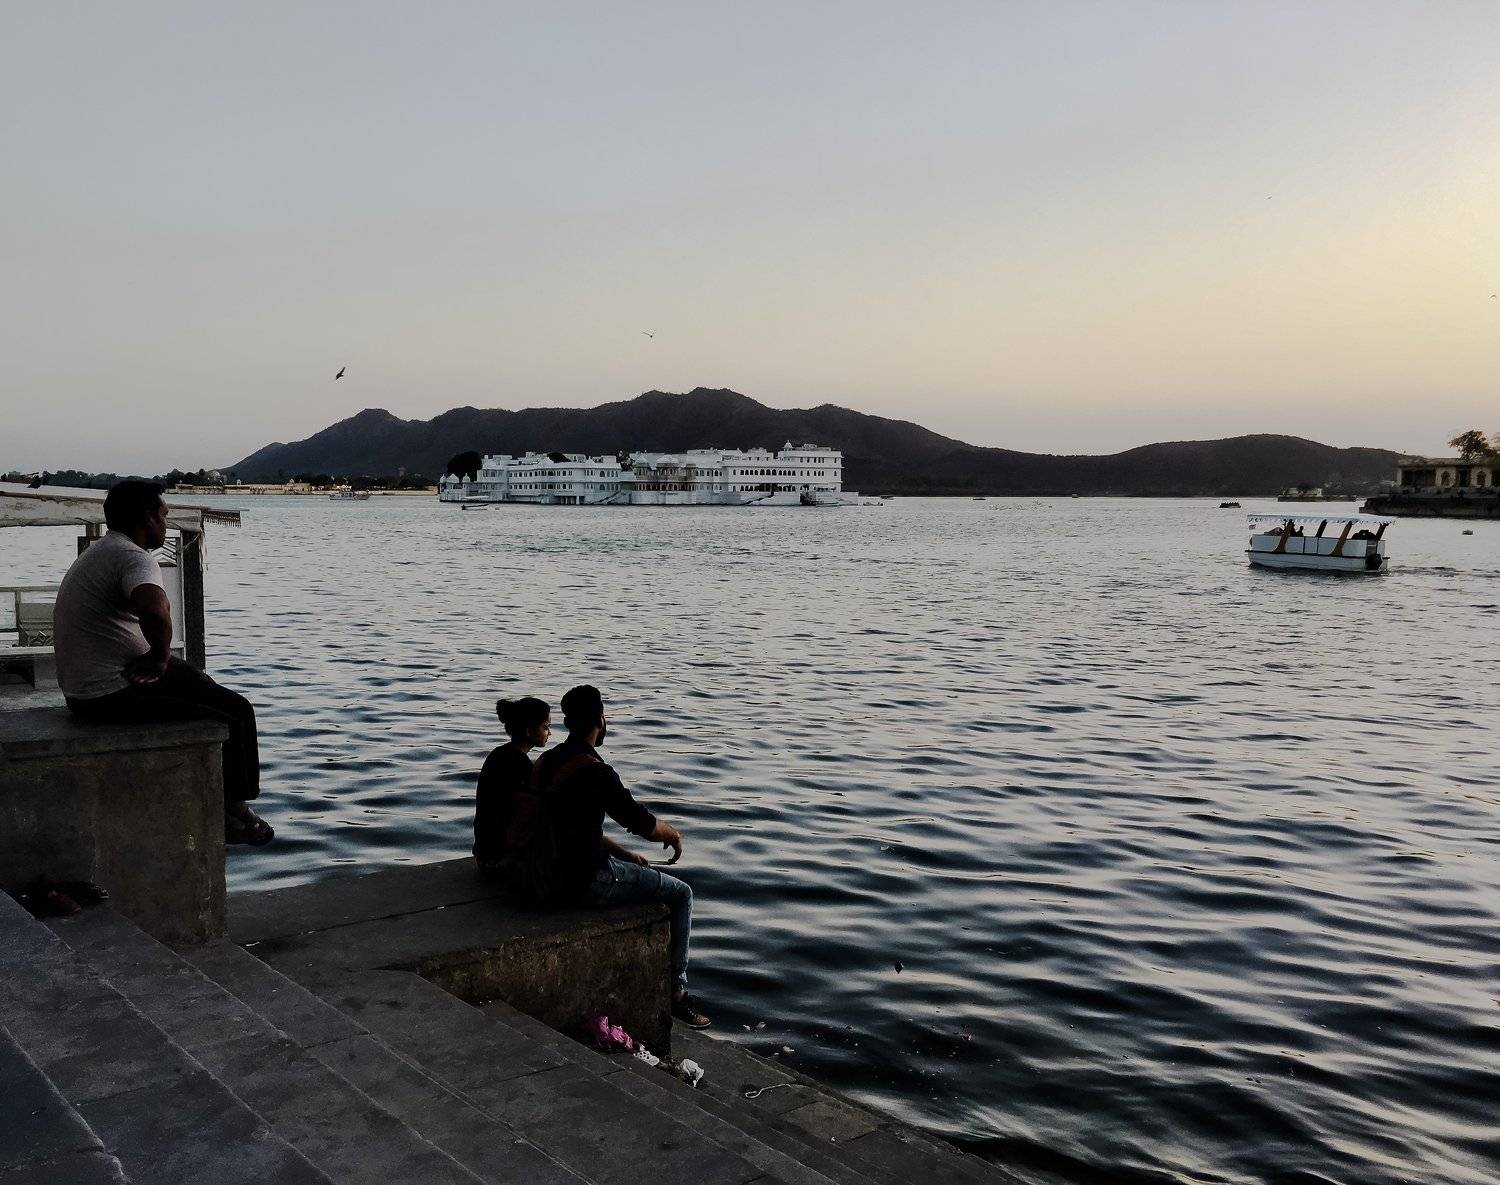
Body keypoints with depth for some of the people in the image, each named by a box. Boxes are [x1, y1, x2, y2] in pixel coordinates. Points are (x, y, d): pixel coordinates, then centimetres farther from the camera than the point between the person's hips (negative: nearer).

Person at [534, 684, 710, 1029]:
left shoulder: (546, 761, 6)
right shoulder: (595, 772, -21)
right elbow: (645, 825, -15)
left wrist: (622, 854, 15)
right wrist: (673, 832, 6)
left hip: (556, 868, 9)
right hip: (588, 878, -9)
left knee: (644, 875, 29)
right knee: (680, 893, 7)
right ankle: (676, 991, 12)